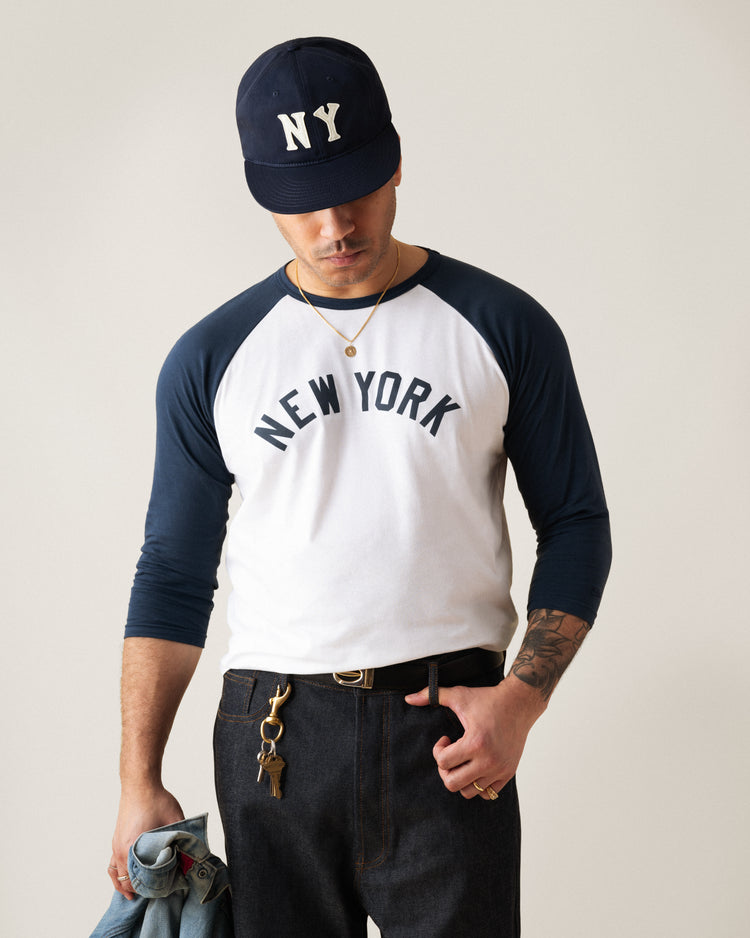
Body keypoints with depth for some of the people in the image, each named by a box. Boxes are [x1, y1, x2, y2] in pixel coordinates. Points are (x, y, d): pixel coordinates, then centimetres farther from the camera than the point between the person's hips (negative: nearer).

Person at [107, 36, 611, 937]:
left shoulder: (505, 328, 3)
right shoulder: (211, 360, 6)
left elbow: (576, 524, 7)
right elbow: (173, 572, 9)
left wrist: (522, 696, -8)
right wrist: (139, 780, 4)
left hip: (446, 732, -1)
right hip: (273, 743, 1)